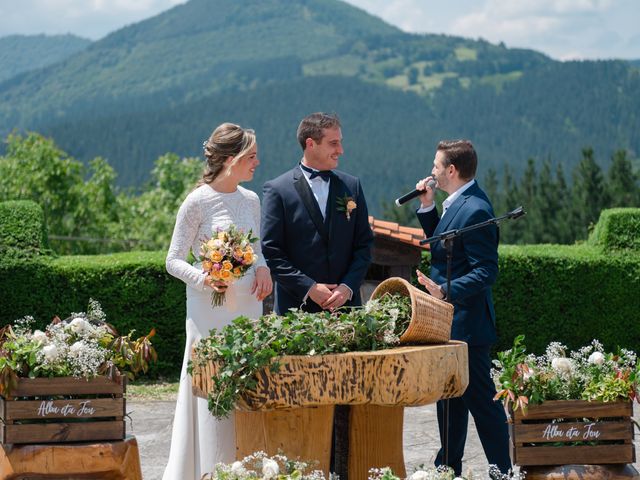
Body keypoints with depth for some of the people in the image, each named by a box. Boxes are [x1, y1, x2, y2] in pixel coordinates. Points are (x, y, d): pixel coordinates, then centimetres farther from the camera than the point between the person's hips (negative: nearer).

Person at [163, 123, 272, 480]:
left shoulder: (251, 200, 10)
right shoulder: (198, 202, -7)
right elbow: (174, 260, -5)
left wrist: (263, 269, -1)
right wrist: (204, 279, -22)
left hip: (249, 305, 6)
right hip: (212, 309, -6)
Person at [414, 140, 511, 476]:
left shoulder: (474, 211, -21)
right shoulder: (457, 204, 10)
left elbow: (485, 272, -24)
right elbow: (439, 242, 20)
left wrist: (446, 291, -32)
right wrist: (427, 206, 10)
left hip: (466, 324, -11)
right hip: (449, 322, 11)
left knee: (481, 400, -4)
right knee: (449, 396, 19)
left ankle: (502, 471, 5)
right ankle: (449, 468, 30)